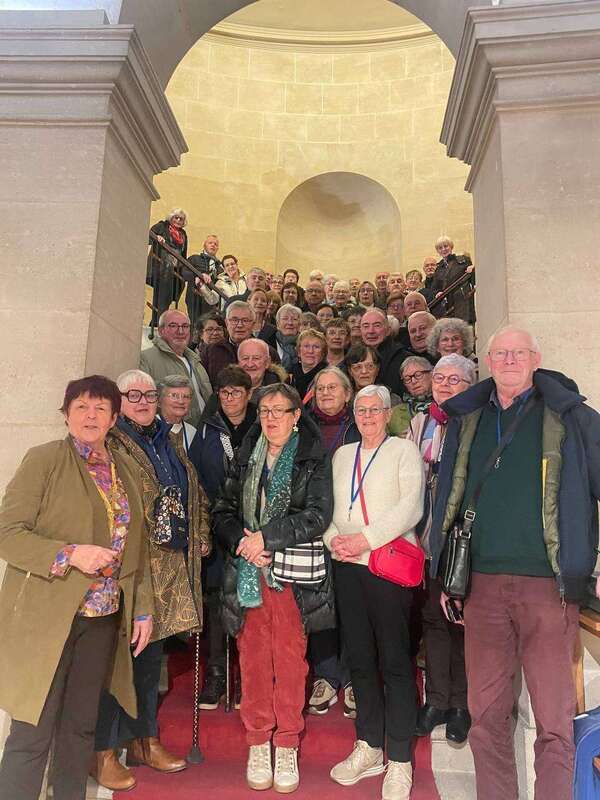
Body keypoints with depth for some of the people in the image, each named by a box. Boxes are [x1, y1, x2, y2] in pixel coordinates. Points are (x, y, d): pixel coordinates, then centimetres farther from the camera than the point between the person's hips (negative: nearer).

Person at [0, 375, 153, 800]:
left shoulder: (126, 469, 9)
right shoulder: (43, 459, -6)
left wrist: (143, 608, 10)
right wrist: (69, 554, -22)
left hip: (104, 619, 5)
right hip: (46, 617, -5)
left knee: (81, 726, 16)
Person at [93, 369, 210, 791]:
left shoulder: (170, 443, 16)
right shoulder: (109, 443, -6)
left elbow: (195, 494, 21)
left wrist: (200, 536, 13)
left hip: (169, 565, 7)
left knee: (151, 653, 17)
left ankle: (144, 738, 32)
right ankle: (104, 750, 18)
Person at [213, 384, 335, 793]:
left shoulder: (314, 459, -1)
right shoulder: (245, 458, 11)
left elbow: (317, 517, -10)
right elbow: (223, 511, 9)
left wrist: (267, 537, -14)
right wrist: (243, 542, -8)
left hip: (292, 574, -3)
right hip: (247, 571, 3)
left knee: (290, 658, 3)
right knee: (253, 657, 7)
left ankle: (287, 747, 19)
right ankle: (258, 743, 23)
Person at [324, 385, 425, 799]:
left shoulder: (404, 450, 0)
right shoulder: (342, 455, 16)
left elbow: (411, 507, -11)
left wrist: (365, 539, -17)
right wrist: (334, 539, -5)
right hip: (347, 566, 5)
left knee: (395, 661, 1)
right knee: (360, 659, 13)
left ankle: (399, 761, 13)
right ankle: (369, 748, 28)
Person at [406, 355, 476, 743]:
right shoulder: (420, 424, 11)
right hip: (427, 537, 4)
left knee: (461, 618, 5)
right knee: (433, 617, 12)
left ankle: (461, 704, 22)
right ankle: (436, 699, 26)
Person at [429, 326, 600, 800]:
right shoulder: (467, 420, 11)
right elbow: (450, 499, 15)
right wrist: (446, 575, 14)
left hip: (548, 584, -3)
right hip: (483, 583, 3)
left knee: (554, 719, 3)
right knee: (486, 714, 11)